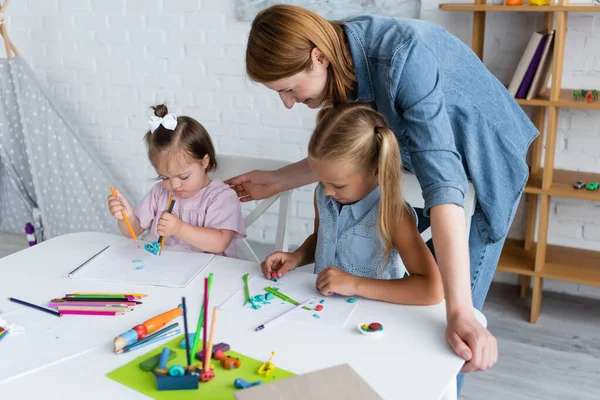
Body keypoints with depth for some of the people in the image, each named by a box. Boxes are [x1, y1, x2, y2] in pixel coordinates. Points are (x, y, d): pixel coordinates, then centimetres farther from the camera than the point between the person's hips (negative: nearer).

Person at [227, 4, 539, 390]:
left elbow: (443, 180, -42)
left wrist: (459, 311, -46)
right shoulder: (344, 59, -14)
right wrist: (278, 180, -1)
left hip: (483, 167, -6)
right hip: (422, 153, 7)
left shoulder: (401, 58, -37)